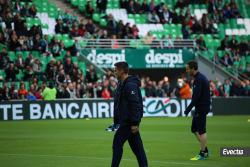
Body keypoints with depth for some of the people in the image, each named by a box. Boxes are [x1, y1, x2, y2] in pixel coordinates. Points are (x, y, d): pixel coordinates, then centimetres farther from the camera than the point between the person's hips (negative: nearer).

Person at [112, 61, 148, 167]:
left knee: (117, 144, -5)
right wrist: (116, 121, 20)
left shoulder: (130, 85, -17)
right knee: (137, 147, 8)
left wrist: (134, 123, -25)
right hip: (125, 121, 10)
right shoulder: (121, 84, 15)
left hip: (128, 122, -10)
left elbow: (135, 105, -22)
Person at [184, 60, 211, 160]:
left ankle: (202, 155, 2)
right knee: (194, 129, 15)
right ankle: (205, 151, 18)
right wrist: (190, 108, 18)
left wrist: (188, 109, -18)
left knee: (202, 131, -4)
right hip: (199, 108, 10)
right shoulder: (200, 77, 15)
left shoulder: (199, 79, -17)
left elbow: (196, 96, -23)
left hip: (202, 108, -10)